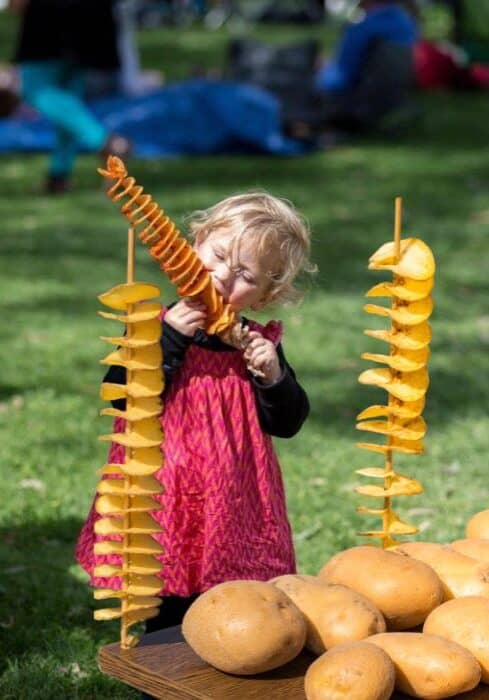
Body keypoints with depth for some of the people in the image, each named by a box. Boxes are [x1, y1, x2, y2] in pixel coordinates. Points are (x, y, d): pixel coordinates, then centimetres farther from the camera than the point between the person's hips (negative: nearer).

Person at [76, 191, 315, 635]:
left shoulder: (259, 344, 5)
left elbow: (288, 423, 6)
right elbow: (122, 396, -17)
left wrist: (272, 378, -12)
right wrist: (170, 338, -22)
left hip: (238, 517, 3)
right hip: (169, 510, -2)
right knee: (169, 622, 6)